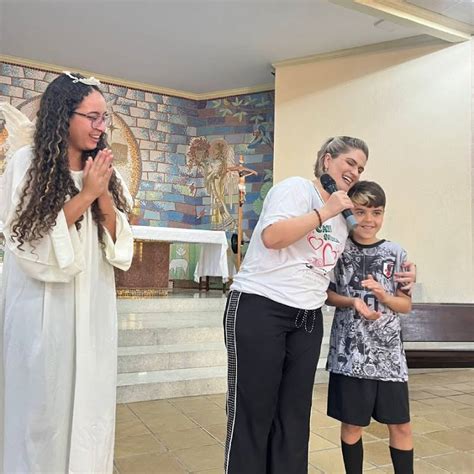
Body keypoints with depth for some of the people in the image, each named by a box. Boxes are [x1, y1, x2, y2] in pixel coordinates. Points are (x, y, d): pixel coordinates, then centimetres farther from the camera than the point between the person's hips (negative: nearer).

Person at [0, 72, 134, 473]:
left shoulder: (104, 171, 7)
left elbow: (119, 245, 5)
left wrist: (103, 196, -11)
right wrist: (85, 194, -14)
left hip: (94, 306, 4)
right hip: (43, 307, -4)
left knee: (90, 405, 12)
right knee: (41, 407, 8)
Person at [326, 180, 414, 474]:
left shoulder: (395, 253, 0)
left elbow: (406, 305, 4)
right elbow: (326, 294, 2)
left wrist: (384, 296, -16)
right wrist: (352, 302, -15)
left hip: (388, 352, 2)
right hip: (350, 351, -1)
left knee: (401, 425, 11)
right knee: (352, 424, 11)